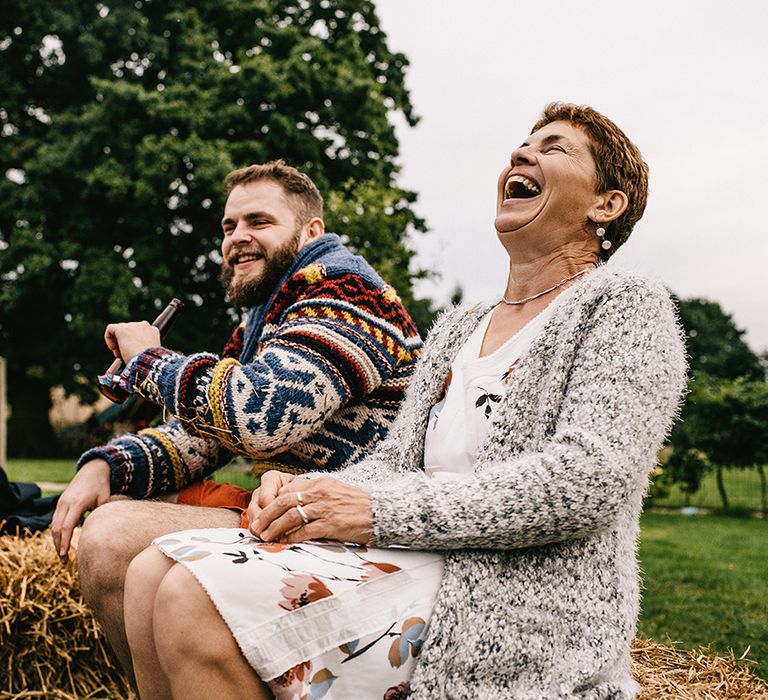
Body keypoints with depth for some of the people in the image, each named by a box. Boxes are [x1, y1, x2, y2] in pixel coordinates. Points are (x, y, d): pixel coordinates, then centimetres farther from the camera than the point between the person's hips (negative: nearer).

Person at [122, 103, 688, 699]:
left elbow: (585, 481, -16)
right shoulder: (457, 329, 23)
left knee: (197, 601, -24)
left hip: (522, 611, -7)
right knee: (156, 572, -9)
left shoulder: (626, 305, -1)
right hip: (418, 562, 7)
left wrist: (377, 512, -19)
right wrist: (303, 494, -5)